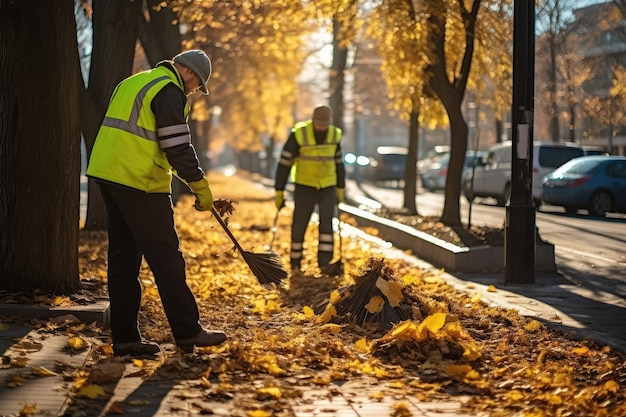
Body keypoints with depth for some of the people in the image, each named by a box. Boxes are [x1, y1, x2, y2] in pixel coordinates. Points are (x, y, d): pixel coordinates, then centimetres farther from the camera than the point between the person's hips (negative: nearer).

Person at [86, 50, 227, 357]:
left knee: (123, 258, 10)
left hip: (107, 173, 9)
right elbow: (178, 146, -15)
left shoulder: (132, 83, 21)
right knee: (166, 258, -2)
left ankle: (124, 337, 12)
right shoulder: (169, 92, -9)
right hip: (140, 183, -9)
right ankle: (187, 332, 3)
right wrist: (200, 186, -7)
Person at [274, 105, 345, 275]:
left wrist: (341, 188, 15)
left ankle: (325, 263, -13)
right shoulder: (299, 134, -15)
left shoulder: (335, 134, -3)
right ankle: (295, 264, 17)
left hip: (328, 188, 2)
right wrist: (279, 192, -9)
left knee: (327, 222, -13)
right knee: (299, 226, 2)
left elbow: (338, 162, 11)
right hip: (304, 188, -2)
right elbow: (284, 163, -10)